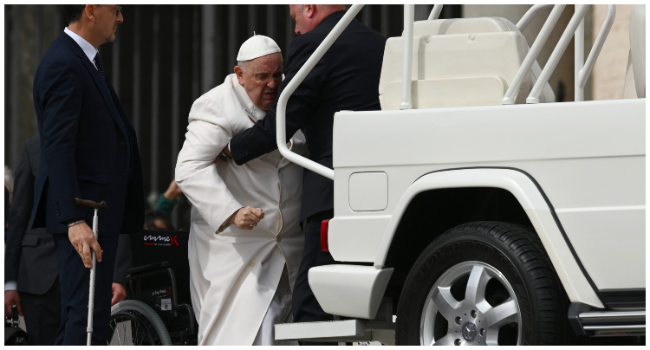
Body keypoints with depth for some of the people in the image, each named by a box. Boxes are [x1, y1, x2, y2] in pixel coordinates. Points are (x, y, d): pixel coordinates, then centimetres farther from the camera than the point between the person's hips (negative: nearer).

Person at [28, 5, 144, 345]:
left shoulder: (87, 59, 16)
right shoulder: (63, 65, -17)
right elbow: (58, 148, -24)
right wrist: (74, 220, -30)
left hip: (99, 210, 11)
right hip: (84, 214, -11)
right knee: (86, 316, -12)